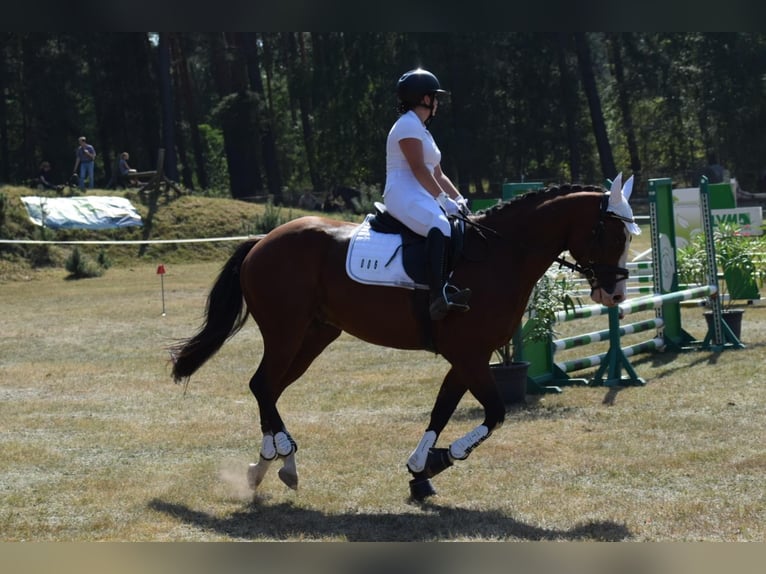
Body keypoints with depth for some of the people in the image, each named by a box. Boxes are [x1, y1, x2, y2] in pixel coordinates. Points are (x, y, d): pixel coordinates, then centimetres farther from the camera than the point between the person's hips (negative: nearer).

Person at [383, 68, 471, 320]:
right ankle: (439, 294, -55)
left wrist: (459, 200, 12)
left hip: (422, 197, 11)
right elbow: (418, 169, -14)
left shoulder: (422, 130, 27)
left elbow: (438, 175, 25)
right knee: (440, 224, -38)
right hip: (403, 195, -11)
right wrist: (444, 200, -17)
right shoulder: (408, 125, -4)